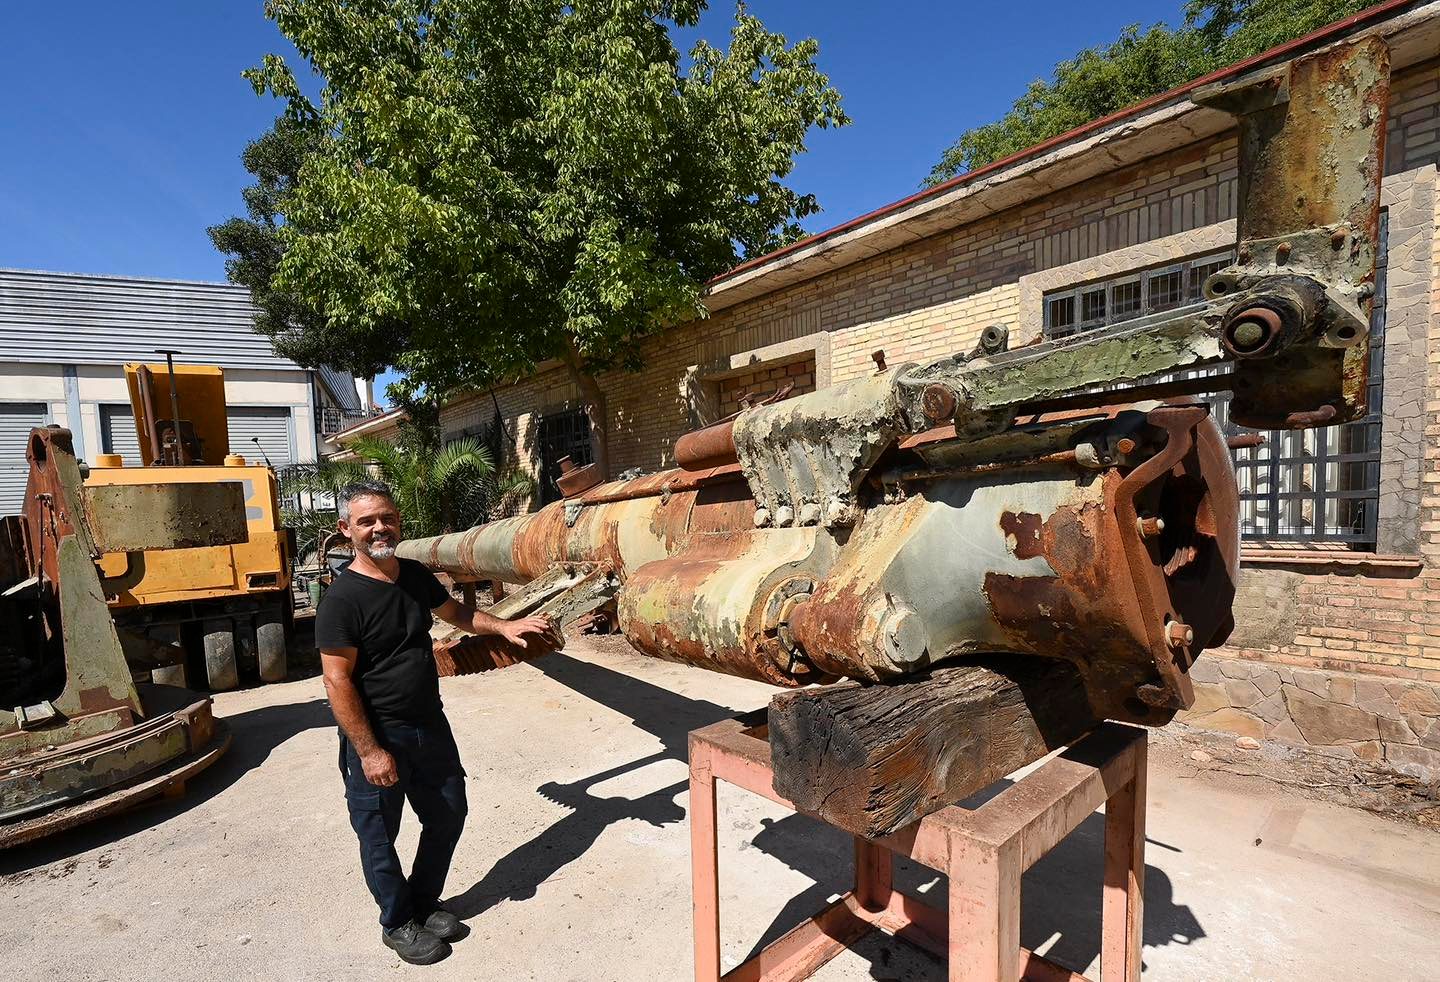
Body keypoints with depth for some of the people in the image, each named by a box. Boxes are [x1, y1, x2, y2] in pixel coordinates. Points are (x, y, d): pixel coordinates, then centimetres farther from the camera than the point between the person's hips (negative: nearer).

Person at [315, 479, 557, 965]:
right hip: (378, 738, -6)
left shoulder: (415, 575, 0)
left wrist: (504, 626, 3)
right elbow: (337, 681, -19)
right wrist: (369, 751, -19)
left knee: (448, 814, 18)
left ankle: (424, 902, 41)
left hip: (430, 726, 7)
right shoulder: (342, 597, -20)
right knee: (380, 837, 14)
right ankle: (398, 923, 37)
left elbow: (456, 613, 17)